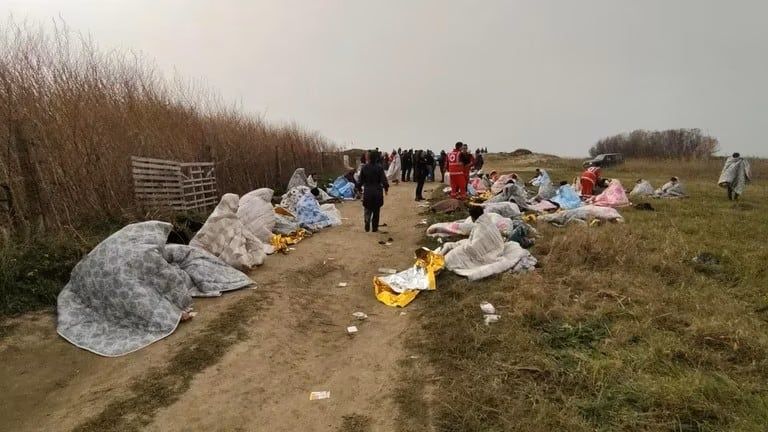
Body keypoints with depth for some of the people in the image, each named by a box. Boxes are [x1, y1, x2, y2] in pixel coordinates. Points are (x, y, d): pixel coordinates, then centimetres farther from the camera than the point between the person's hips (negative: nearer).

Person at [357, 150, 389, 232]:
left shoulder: (364, 167, -4)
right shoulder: (379, 167, -11)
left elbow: (361, 180, 2)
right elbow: (384, 179, -10)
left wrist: (359, 188, 16)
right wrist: (386, 188, 5)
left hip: (367, 192, 1)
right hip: (377, 191, -1)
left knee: (367, 209, 12)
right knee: (376, 210, 11)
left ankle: (367, 227, -9)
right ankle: (374, 228, 16)